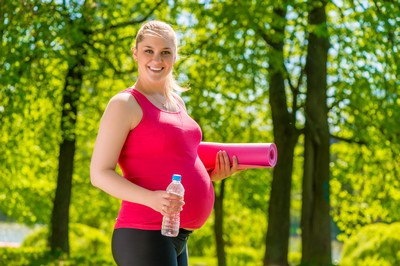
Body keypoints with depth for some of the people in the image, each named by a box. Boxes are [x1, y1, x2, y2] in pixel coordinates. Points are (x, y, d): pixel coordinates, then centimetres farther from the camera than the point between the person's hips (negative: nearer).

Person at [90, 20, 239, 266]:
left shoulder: (177, 103, 17)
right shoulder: (125, 104, -7)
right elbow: (100, 174, -13)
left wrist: (213, 175, 7)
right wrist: (151, 198, -28)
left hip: (177, 239, 9)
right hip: (143, 236, -9)